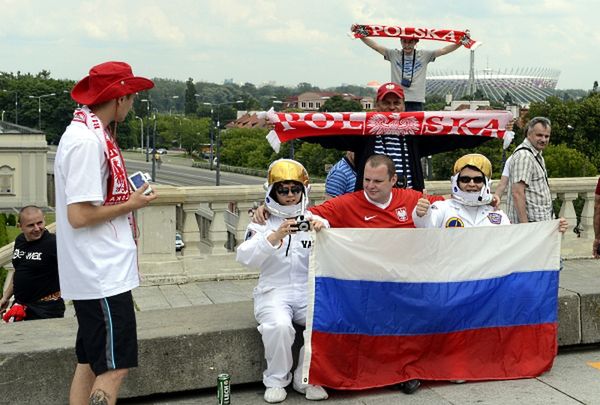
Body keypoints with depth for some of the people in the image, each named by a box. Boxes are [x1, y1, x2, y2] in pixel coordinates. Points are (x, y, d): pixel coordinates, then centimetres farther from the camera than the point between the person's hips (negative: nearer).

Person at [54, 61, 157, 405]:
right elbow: (79, 215, -22)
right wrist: (131, 204, -11)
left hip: (100, 271, 10)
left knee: (91, 362, 16)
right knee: (116, 366, -4)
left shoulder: (89, 133, 12)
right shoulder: (88, 141, -19)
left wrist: (128, 196, 9)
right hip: (103, 274, -10)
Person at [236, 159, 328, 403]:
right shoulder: (263, 223, 5)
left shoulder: (313, 220, 11)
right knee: (279, 326, -32)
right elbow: (245, 257, -12)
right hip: (274, 291, -2)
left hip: (309, 292, 2)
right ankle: (276, 381, -6)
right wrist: (276, 236, -25)